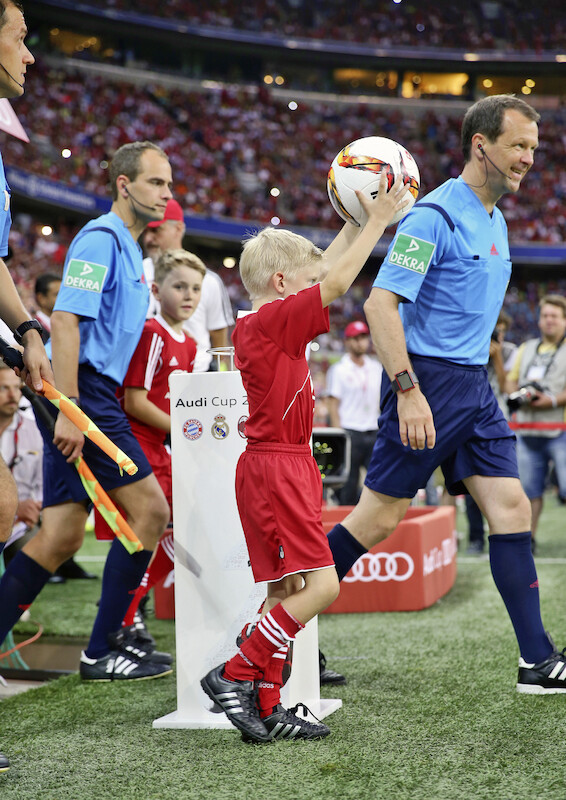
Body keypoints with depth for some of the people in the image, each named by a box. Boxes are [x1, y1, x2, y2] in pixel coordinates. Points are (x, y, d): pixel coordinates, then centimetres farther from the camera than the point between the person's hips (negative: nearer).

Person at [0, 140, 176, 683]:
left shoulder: (126, 247, 23)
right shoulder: (100, 238, -8)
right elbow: (64, 320, -18)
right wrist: (69, 409, -24)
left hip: (85, 399, 9)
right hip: (82, 396, -9)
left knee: (60, 539, 4)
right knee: (150, 510, -8)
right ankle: (101, 652, -2)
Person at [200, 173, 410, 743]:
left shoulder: (253, 326, 14)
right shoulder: (274, 321, -13)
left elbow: (321, 273, 25)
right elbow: (335, 284, -18)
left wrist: (355, 224, 24)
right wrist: (377, 220, -9)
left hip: (276, 467, 10)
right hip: (276, 468, -10)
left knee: (286, 593, 10)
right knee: (319, 585, -13)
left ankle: (265, 708, 11)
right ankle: (234, 675, -7)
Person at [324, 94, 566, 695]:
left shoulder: (494, 221, 15)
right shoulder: (435, 216, -14)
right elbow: (380, 304, -20)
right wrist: (408, 391, -26)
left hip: (473, 386, 8)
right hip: (426, 380, -8)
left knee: (512, 511, 0)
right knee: (379, 519, -3)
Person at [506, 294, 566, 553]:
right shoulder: (526, 348, 20)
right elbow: (510, 380, 19)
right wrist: (519, 395, -2)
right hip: (528, 432, 5)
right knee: (530, 489, 7)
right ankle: (528, 538, 14)